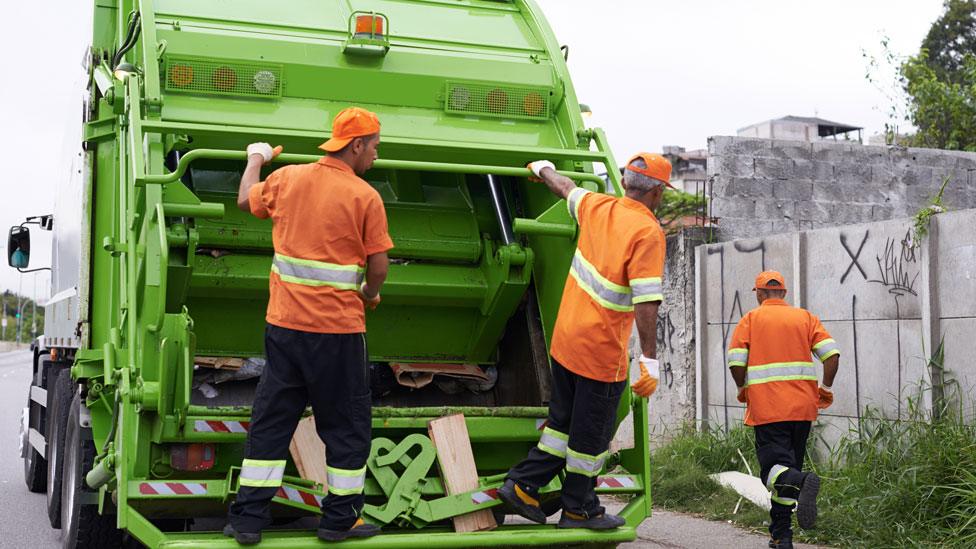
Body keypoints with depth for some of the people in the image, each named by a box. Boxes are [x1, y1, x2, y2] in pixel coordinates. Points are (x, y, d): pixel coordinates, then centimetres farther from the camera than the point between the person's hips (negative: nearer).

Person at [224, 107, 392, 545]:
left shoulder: (286, 177, 4)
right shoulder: (365, 197, -10)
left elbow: (246, 200, 23)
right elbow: (379, 266, -8)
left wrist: (256, 158, 41)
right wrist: (369, 294, 14)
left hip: (284, 323, 5)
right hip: (339, 328, -4)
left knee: (269, 421, 12)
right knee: (346, 425, 10)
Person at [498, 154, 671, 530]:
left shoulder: (598, 207, 3)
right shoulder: (647, 232, -18)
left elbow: (565, 188, 25)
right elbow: (646, 300, -23)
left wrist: (543, 169, 47)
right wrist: (650, 359, -22)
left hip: (564, 339, 7)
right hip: (602, 351, -7)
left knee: (563, 421, 21)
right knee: (591, 433, 7)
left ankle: (522, 485, 22)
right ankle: (579, 509, 19)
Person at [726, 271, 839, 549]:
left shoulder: (750, 319, 5)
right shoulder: (805, 317, 12)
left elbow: (735, 361, -6)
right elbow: (832, 353, -1)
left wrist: (743, 389, 11)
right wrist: (826, 388, 11)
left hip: (766, 408, -4)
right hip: (803, 407, 4)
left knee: (774, 467, -6)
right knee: (788, 466, 13)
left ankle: (803, 483, -39)